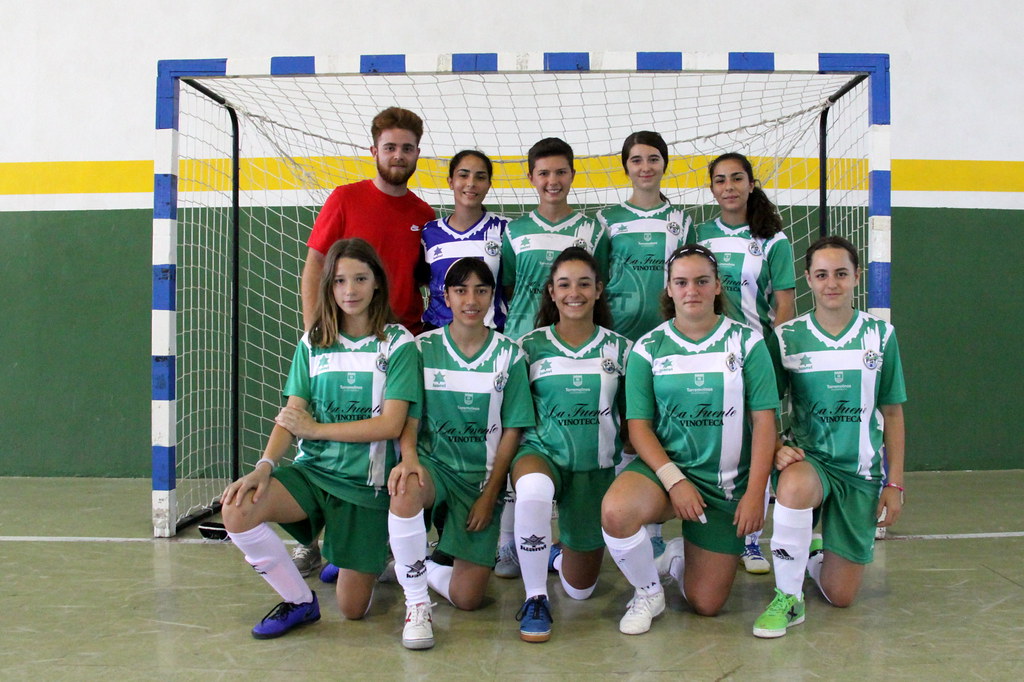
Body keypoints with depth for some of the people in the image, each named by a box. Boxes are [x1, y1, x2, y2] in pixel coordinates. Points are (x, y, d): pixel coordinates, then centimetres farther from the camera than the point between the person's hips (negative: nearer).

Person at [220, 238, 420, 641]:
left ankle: (373, 557, 36)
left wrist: (316, 429, -12)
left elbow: (391, 424, -14)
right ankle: (299, 601, -4)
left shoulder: (397, 344, -5)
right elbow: (291, 418, 0)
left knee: (352, 609, 0)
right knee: (236, 510, -27)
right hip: (312, 470, 3)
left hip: (366, 482, -3)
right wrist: (265, 466, -18)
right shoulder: (313, 344, 6)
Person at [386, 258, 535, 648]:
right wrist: (408, 456, -24)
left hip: (482, 475, 1)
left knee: (467, 598, -6)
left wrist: (490, 494, -7)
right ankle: (416, 602, -20)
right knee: (406, 492, -40)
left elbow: (512, 430, 0)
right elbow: (408, 415, -3)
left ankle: (414, 565, 27)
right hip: (434, 463, -1)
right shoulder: (423, 348, -1)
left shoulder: (509, 355, -1)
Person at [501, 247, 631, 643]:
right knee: (533, 491, -42)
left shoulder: (619, 348, 1)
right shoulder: (530, 346, -2)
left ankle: (558, 554, 46)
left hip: (597, 466, 2)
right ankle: (535, 600, -20)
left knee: (580, 589, 8)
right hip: (543, 452, -2)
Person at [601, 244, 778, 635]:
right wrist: (675, 481, -18)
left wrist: (755, 493, -12)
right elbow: (638, 426, -4)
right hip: (665, 466, 0)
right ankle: (648, 592, -5)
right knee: (615, 511, -35)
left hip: (728, 481, 1)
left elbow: (764, 421, -4)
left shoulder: (746, 342, -1)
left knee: (706, 605, 0)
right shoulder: (648, 348, 0)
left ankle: (681, 561, 37)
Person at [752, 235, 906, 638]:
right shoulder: (787, 337, -3)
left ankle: (813, 552, 35)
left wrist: (895, 483, 2)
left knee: (840, 596, -1)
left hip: (861, 470, 2)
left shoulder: (880, 335, 1)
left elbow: (892, 413, 5)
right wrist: (776, 448, -19)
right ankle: (788, 598, -21)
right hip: (807, 458, -1)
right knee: (795, 485, -41)